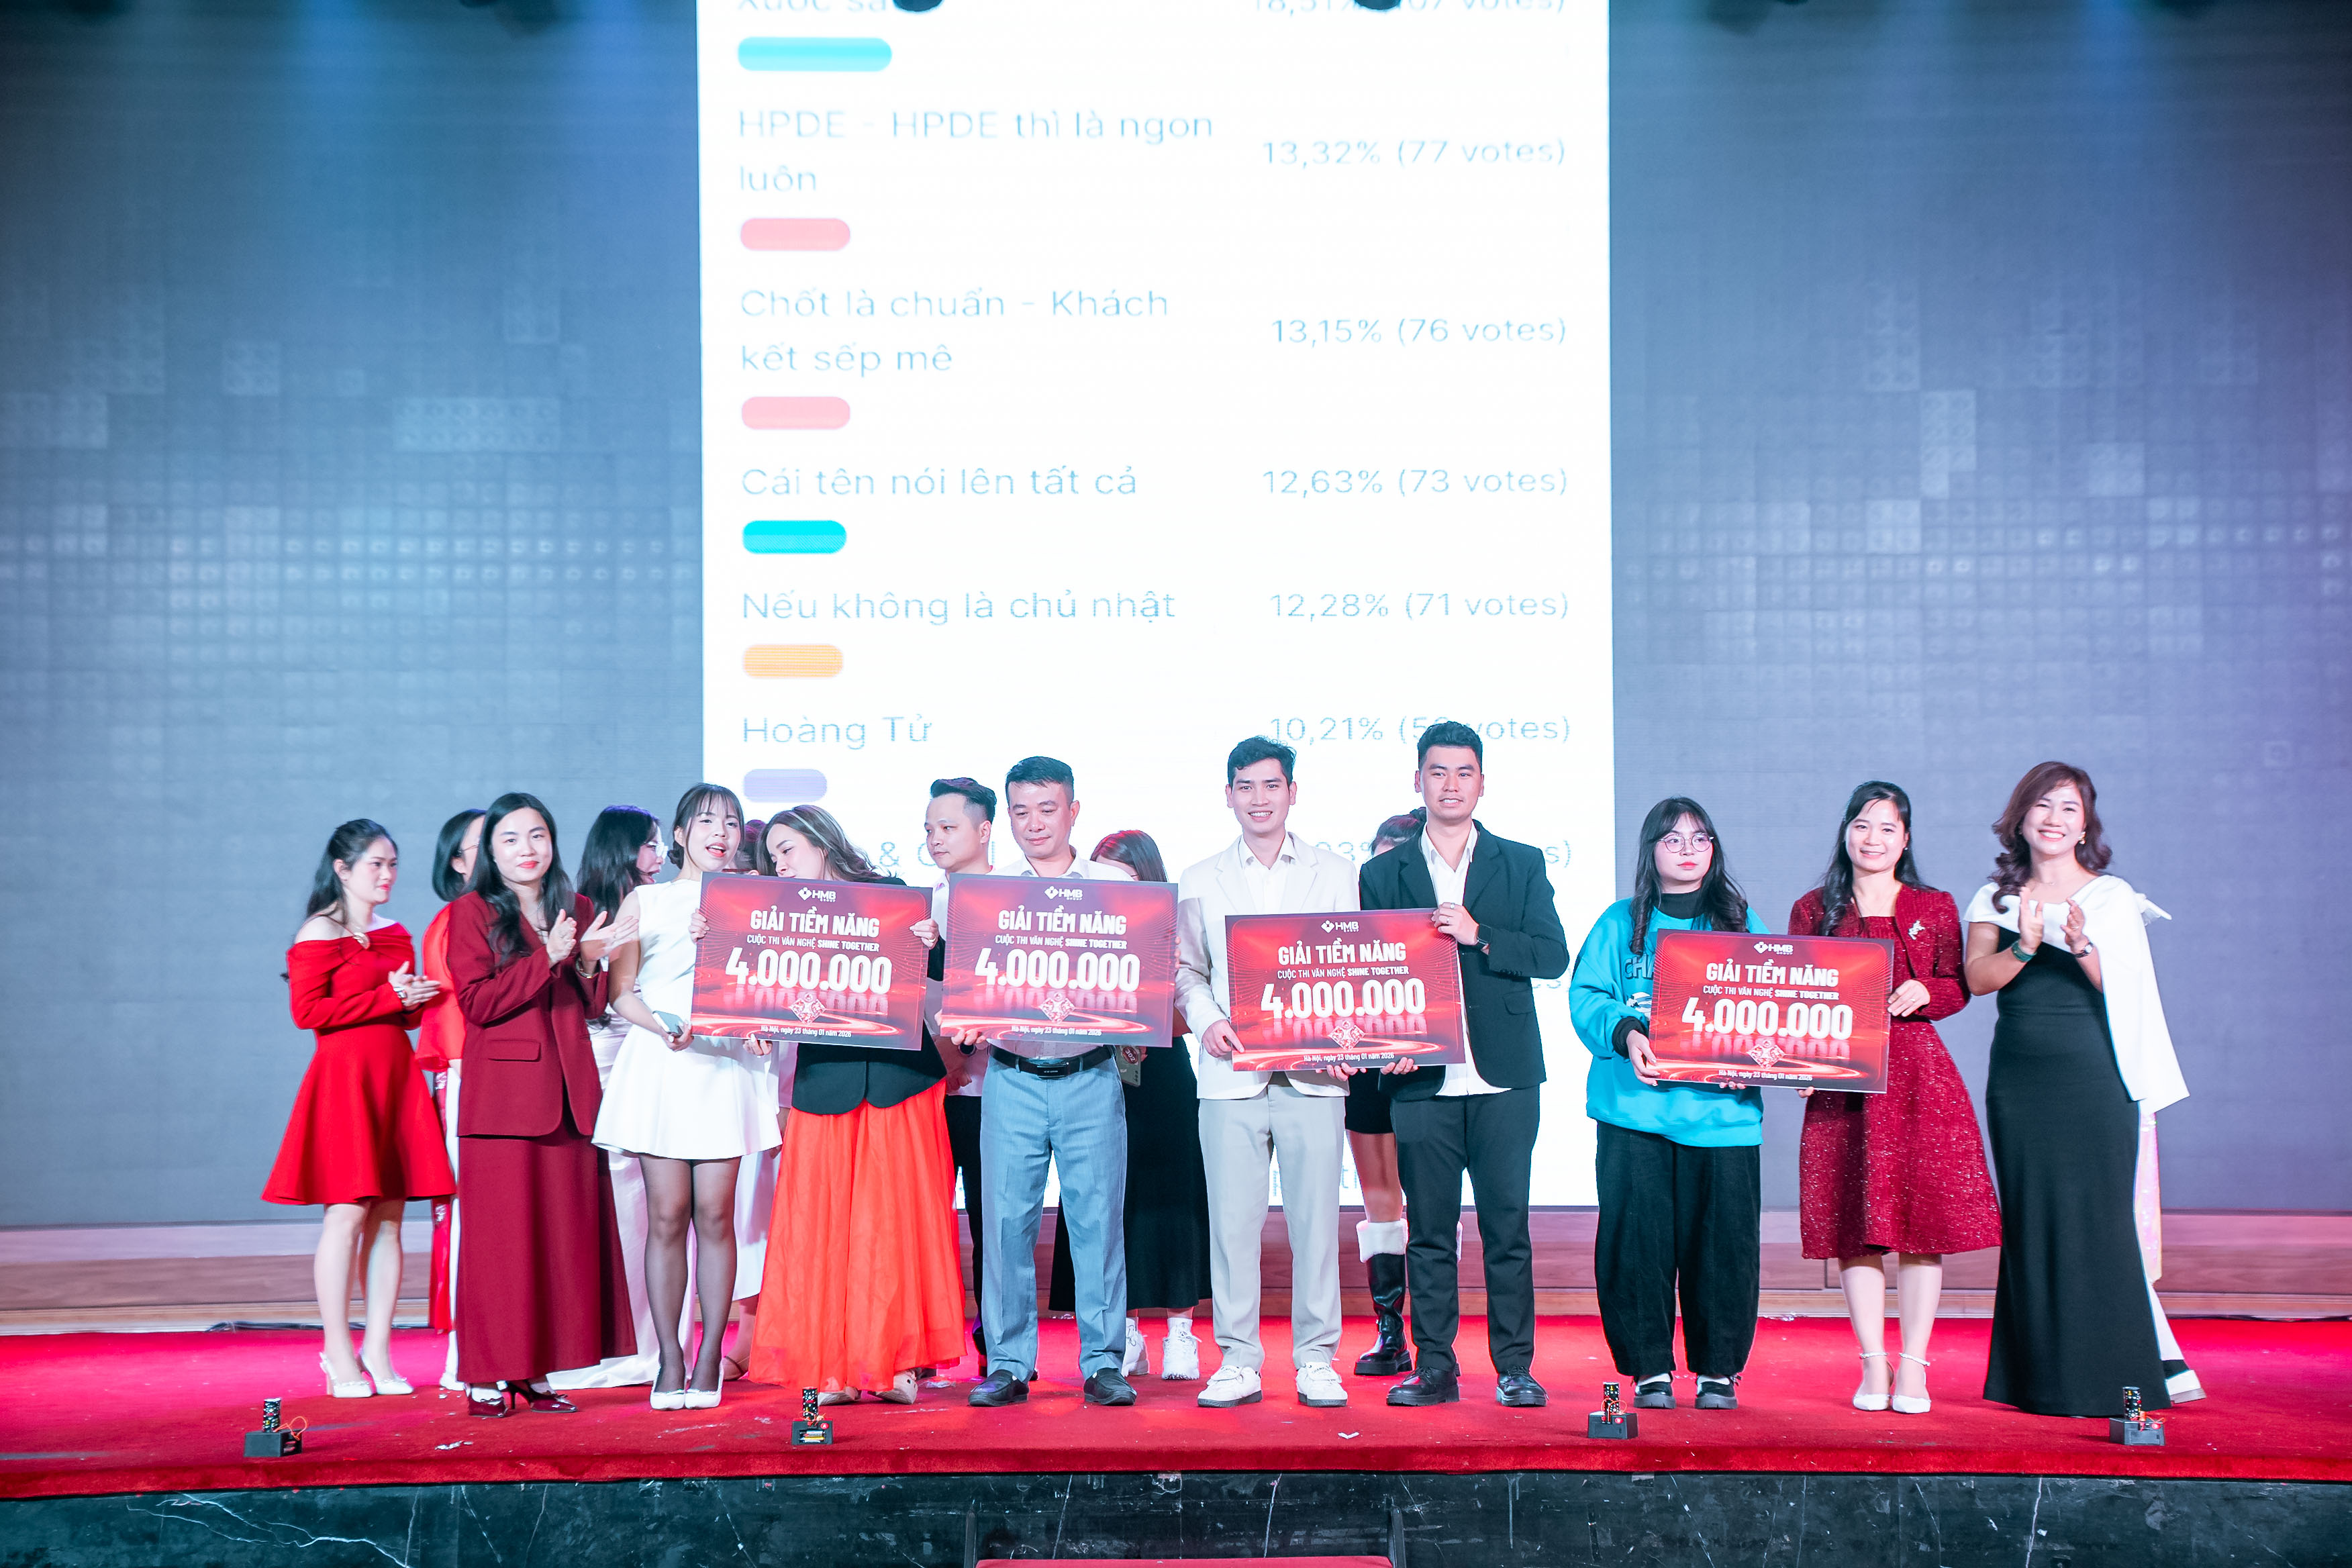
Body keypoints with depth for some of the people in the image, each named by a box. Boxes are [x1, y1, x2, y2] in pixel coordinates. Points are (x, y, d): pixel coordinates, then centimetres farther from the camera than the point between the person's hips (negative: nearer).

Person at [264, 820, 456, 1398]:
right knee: (348, 1214, -8)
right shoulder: (319, 934, -3)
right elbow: (308, 1011, -13)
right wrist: (388, 997, -13)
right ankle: (339, 1356, -1)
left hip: (396, 1078, 7)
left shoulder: (396, 935, 18)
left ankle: (378, 1353, 9)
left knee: (389, 1217, 4)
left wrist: (418, 999, 1)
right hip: (343, 1076, -6)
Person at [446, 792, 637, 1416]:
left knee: (566, 1234, 2)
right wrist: (549, 958, -14)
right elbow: (479, 1002, -9)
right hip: (503, 1094, -5)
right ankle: (487, 1378, 0)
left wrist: (588, 962, -4)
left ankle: (538, 1371, 9)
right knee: (500, 1236, -6)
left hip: (569, 1093, 5)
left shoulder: (578, 911, 16)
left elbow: (595, 1006, 15)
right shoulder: (472, 913, 2)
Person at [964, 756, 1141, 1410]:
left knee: (1096, 1216, -1)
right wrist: (970, 1018, -10)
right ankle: (1008, 1364, 10)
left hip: (1090, 1076, -1)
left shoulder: (1115, 883, 8)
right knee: (1007, 1218, 0)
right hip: (1012, 1078, 1)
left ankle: (1104, 1362, 7)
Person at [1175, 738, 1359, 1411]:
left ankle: (1316, 1360, 10)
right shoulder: (1200, 882, 12)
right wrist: (1207, 1020, -8)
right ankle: (1238, 1361, 9)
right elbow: (1186, 970, 12)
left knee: (1315, 1217, 0)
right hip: (1232, 1073, 1)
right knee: (1232, 1217, 0)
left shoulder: (1337, 876, 11)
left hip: (1314, 1073, 0)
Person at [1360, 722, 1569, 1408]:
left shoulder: (1523, 865, 10)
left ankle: (1515, 1368, 9)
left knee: (1507, 1229, 1)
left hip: (1504, 1076, 0)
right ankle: (1433, 1368, 12)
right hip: (1421, 1080, 1)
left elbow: (1553, 956, 0)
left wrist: (1478, 935, -13)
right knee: (1427, 1233, 4)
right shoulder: (1382, 874, 10)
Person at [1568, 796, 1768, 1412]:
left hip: (1722, 1108, 1)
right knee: (1636, 1238, -1)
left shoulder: (1744, 925, 13)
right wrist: (1626, 1034, -19)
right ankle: (1649, 1368, 11)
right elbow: (1586, 997, 0)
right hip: (1636, 1106, -1)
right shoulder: (1619, 924, 10)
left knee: (1722, 1239, 1)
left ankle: (1719, 1370, 14)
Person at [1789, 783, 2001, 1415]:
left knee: (1922, 1218, -4)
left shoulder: (1935, 908, 11)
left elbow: (1958, 988, 8)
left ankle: (1913, 1368, 3)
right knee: (1853, 1221, -1)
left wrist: (1924, 993, -13)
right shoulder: (1813, 910, 11)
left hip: (1917, 1072, 0)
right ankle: (1873, 1366, 7)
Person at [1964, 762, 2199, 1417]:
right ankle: (2041, 1378, 11)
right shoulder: (1997, 899, 11)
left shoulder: (2113, 898, 6)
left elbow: (2122, 990, -5)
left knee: (2099, 1215, -6)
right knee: (2031, 1221, 3)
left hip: (2094, 1076, -2)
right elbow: (1977, 977, -3)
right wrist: (2026, 946, -20)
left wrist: (2081, 945, -22)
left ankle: (2112, 1376, 3)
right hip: (2019, 1080, 2)